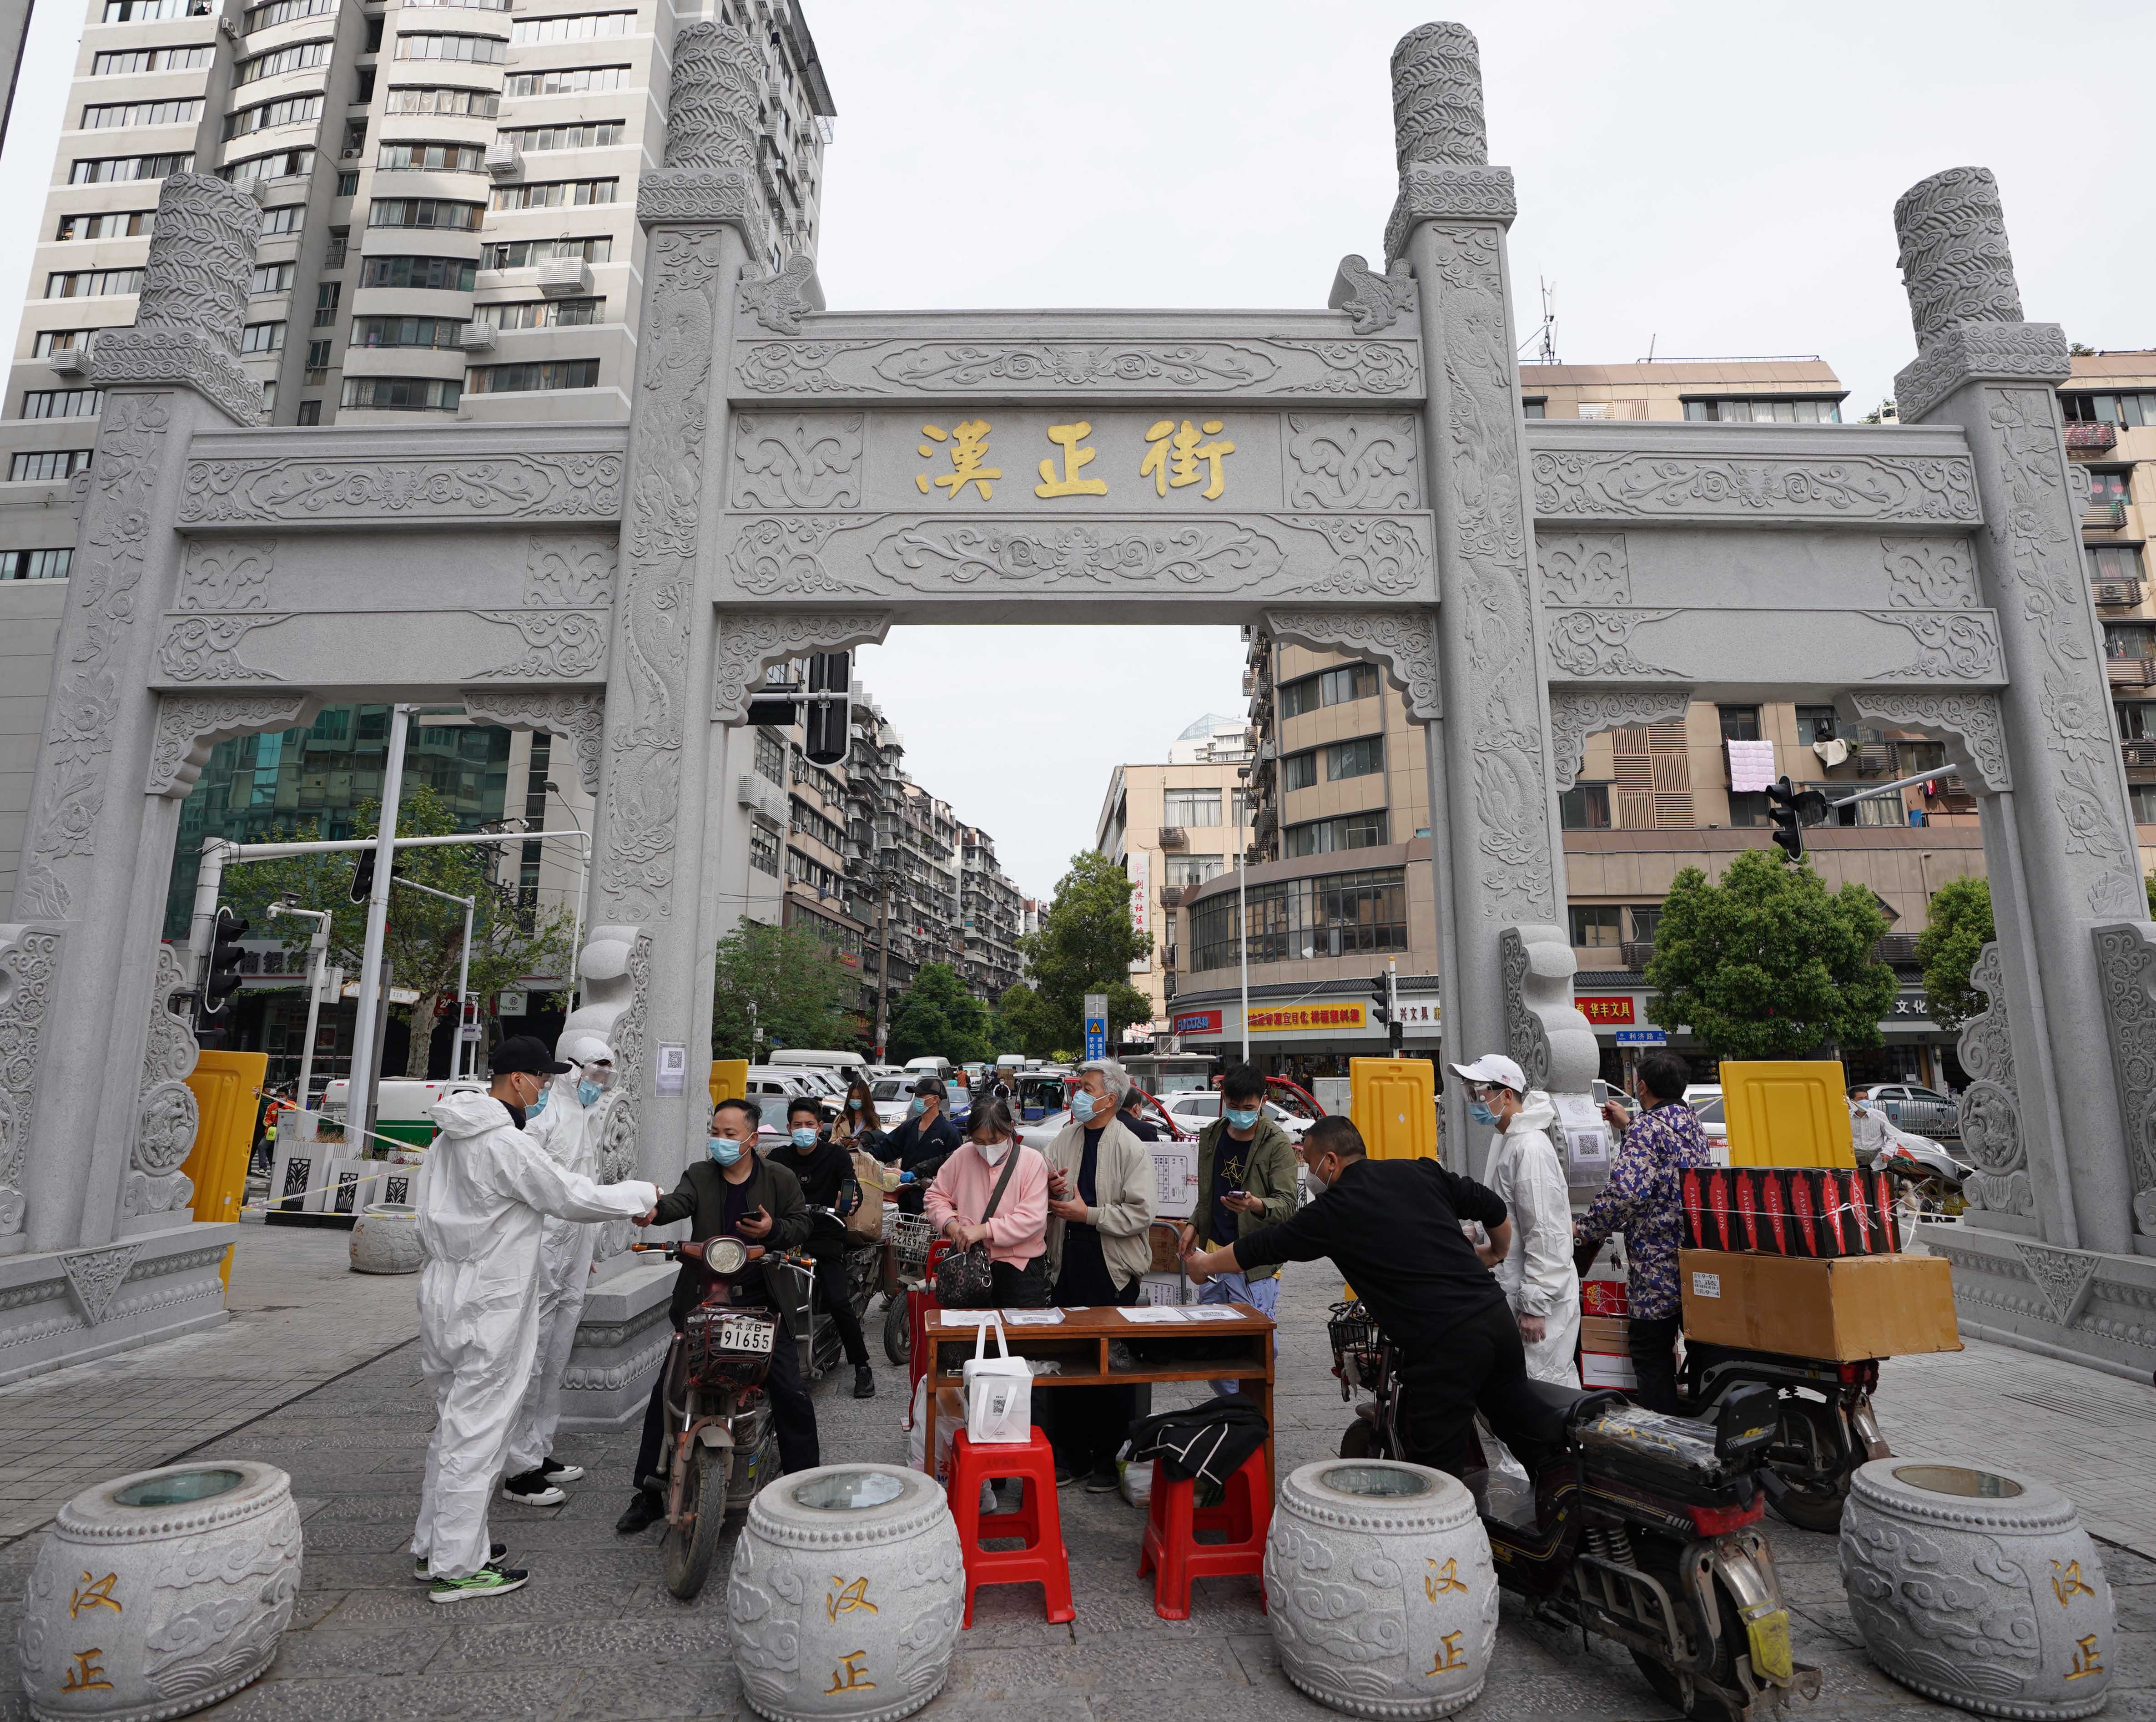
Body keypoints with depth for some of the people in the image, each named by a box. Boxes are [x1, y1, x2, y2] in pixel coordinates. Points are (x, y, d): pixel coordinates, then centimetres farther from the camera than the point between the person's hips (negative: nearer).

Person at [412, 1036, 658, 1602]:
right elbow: (574, 1197, -19)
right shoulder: (507, 1144, -22)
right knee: (477, 1430, 1)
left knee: (454, 1422, 21)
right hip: (488, 1305, -10)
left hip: (444, 1290, 10)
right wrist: (643, 1194, -6)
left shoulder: (451, 1136, 9)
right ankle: (458, 1565, 11)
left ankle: (434, 1542, 33)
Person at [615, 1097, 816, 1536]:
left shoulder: (781, 1180, 3)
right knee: (666, 1393, 3)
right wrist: (654, 1210, -38)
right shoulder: (699, 1175, 5)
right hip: (702, 1300, 2)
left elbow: (801, 1226, 5)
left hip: (762, 1302, -1)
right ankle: (649, 1492, 20)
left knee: (792, 1396, -3)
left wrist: (773, 1230, -16)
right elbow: (680, 1202, -16)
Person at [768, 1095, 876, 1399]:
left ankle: (862, 1367, -2)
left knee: (838, 1302, -15)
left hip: (825, 1238, -3)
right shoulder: (779, 1157, 12)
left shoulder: (836, 1155, 3)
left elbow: (852, 1186, -9)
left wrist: (850, 1200, -33)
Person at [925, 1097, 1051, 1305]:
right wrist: (950, 1224, -8)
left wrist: (984, 1230, -22)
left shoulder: (1032, 1161, -7)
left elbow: (1033, 1218, -15)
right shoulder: (963, 1156, 2)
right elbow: (936, 1197, 12)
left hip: (1021, 1266, -2)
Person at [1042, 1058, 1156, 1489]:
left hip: (1113, 1269, -4)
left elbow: (1140, 1213, -14)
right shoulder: (1063, 1141, 9)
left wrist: (1088, 1214, -16)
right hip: (1068, 1267, 5)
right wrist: (1048, 1190, -7)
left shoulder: (1132, 1149, -7)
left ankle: (1109, 1458, 21)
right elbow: (1041, 1205, 16)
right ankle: (1071, 1454, 24)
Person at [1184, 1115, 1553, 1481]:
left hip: (1443, 1344, -7)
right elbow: (1493, 1207, 16)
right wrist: (1501, 1253, 36)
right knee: (1529, 1431, 20)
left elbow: (1262, 1247, 7)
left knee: (1437, 1470, 4)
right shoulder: (1420, 1172, 11)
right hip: (1496, 1313, 7)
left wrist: (1205, 1263, 23)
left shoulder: (1332, 1211, -3)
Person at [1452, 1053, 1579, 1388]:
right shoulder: (1503, 1138, 10)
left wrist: (1535, 1306, -21)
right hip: (1512, 1289, 10)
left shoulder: (1530, 1148, -21)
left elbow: (1545, 1235, -23)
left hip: (1540, 1295, -10)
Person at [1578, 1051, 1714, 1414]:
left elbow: (1625, 1191, -26)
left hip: (1661, 1263, -9)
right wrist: (1627, 1127, 34)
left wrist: (1586, 1230, -15)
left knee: (1652, 1355, 1)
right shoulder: (1692, 1122, 11)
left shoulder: (1647, 1128, -16)